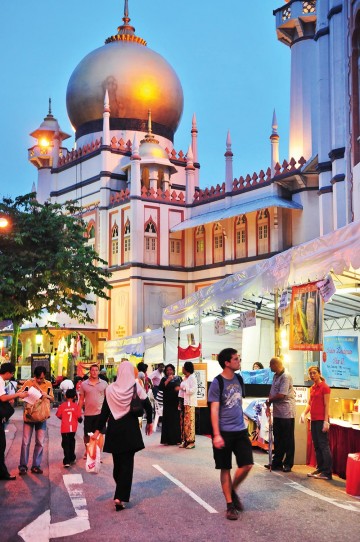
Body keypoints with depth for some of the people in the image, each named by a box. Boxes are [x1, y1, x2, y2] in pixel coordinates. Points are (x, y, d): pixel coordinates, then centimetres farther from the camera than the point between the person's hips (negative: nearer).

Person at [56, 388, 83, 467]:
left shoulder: (62, 405, -4)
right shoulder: (76, 405, -5)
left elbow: (59, 415, 1)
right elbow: (79, 416, -9)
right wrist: (80, 419, 13)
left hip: (64, 428, -1)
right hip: (73, 428, 1)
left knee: (66, 444, 0)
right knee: (71, 442, 20)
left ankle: (67, 461, -10)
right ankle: (72, 458, 31)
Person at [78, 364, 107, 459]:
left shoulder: (104, 383, 0)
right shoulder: (84, 384, 0)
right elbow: (81, 399, 5)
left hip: (100, 413, 0)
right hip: (88, 413, 1)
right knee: (87, 435, 11)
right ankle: (87, 451, 30)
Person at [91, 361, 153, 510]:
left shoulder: (110, 389, -4)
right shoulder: (137, 387, -7)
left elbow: (104, 411, -3)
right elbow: (147, 406, -1)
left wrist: (98, 430, 2)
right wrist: (149, 422, 15)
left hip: (114, 429, 2)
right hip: (131, 429, -2)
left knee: (117, 462, 17)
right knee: (127, 463, 1)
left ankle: (121, 491, 32)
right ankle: (120, 497, -9)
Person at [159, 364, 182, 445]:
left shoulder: (178, 378, 9)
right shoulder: (164, 379, 7)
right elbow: (160, 388, -8)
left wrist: (179, 388, -13)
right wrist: (168, 380, -13)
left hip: (176, 402, 0)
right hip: (167, 403, 0)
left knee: (177, 420, 0)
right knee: (168, 420, -3)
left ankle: (177, 439, 5)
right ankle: (167, 439, -2)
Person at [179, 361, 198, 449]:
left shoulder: (192, 378, -9)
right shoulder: (185, 378, 16)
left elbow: (193, 390, -19)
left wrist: (184, 388, -16)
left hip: (189, 402, -9)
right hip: (183, 401, 9)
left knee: (189, 422, -8)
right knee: (183, 422, 8)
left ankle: (191, 441, -4)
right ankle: (184, 440, 14)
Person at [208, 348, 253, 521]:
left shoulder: (239, 379, 7)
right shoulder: (217, 383, -12)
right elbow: (214, 410, -14)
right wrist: (216, 435, -19)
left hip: (240, 430, 5)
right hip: (224, 432, -5)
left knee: (247, 465, 0)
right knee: (225, 468, 4)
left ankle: (233, 490, 25)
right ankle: (230, 504, 16)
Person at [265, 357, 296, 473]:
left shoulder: (286, 376, -16)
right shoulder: (276, 376, 13)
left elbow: (281, 395, -21)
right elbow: (272, 393, 14)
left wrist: (269, 400, -8)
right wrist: (268, 406, 3)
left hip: (286, 412, -9)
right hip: (277, 412, 9)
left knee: (288, 439, 1)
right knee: (277, 438, 13)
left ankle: (288, 464, 8)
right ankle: (277, 462, 21)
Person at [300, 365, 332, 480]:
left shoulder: (324, 387, -8)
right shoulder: (312, 388, 14)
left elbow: (327, 405, -12)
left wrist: (326, 421, -16)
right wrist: (304, 413, 1)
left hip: (321, 420, -8)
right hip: (313, 420, 8)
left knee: (323, 445, -7)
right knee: (316, 446, 12)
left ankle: (327, 472, -5)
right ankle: (320, 469, 20)